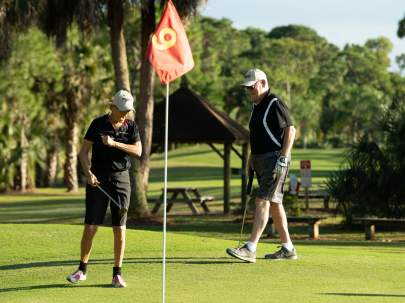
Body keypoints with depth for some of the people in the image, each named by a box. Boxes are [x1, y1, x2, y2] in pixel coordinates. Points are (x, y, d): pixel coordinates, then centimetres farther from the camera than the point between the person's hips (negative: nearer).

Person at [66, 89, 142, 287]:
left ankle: (117, 274, 5)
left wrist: (114, 143, -18)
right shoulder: (98, 124, -2)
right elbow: (83, 152, -3)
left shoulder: (131, 127, 4)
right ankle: (82, 270, 9)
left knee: (120, 228, 0)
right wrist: (88, 173, -18)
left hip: (121, 179, 2)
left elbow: (138, 151, -9)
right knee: (90, 226, -3)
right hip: (98, 179, -1)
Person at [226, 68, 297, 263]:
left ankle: (250, 249, -20)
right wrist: (252, 158, 19)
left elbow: (290, 130, -16)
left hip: (275, 158, -10)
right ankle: (288, 249, 17)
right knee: (274, 204, 11)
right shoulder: (256, 105, 16)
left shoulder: (275, 104, -12)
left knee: (262, 201, -15)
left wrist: (283, 158, -21)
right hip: (261, 159, 10)